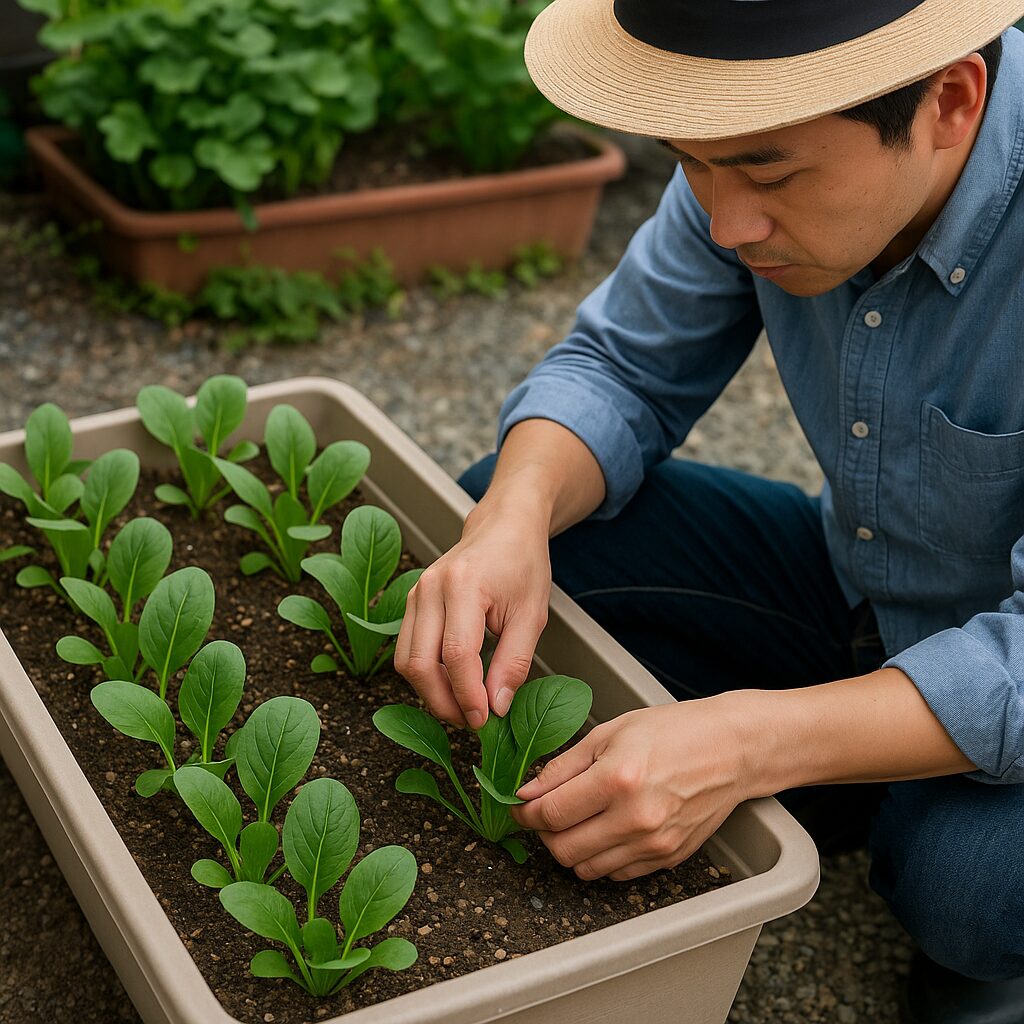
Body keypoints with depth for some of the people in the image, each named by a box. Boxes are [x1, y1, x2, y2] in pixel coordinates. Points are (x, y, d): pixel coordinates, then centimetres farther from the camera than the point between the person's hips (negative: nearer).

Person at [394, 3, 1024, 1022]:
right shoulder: (772, 135, -17)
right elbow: (623, 372, -7)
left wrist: (747, 745, -44)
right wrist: (514, 520, -28)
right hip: (862, 593, 6)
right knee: (497, 505, -7)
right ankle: (822, 803, 6)